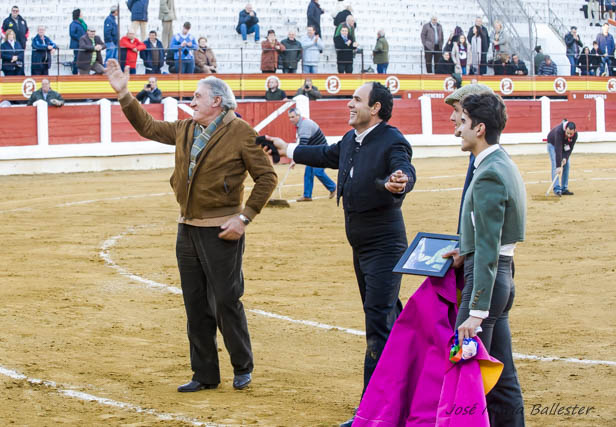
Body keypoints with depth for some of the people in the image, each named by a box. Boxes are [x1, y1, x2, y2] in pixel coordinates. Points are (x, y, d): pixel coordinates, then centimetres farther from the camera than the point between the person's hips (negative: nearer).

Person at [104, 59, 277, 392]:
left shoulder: (241, 133, -8)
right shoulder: (184, 131, 12)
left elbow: (266, 177, -8)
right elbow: (147, 126, 25)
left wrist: (244, 218, -13)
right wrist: (124, 95, 17)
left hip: (221, 231, -7)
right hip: (187, 229, 7)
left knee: (226, 300, -4)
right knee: (196, 305, 9)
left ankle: (243, 368, 14)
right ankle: (205, 375, 17)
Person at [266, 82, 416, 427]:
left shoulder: (393, 142, -18)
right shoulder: (351, 140, 7)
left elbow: (405, 172, -37)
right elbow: (327, 155, 28)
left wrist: (397, 182, -61)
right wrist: (289, 150, 41)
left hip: (384, 245, -9)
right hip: (361, 246, 9)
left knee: (379, 324, -11)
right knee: (389, 319, 19)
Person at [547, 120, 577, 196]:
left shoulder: (575, 135, -29)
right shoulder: (559, 131, -43)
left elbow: (570, 148, -17)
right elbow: (558, 150, -46)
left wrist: (565, 158, -33)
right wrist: (559, 166, -49)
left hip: (564, 145, 5)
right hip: (553, 144, -5)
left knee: (567, 164, -4)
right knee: (555, 165, -18)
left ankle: (564, 189, 3)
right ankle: (557, 189, -23)